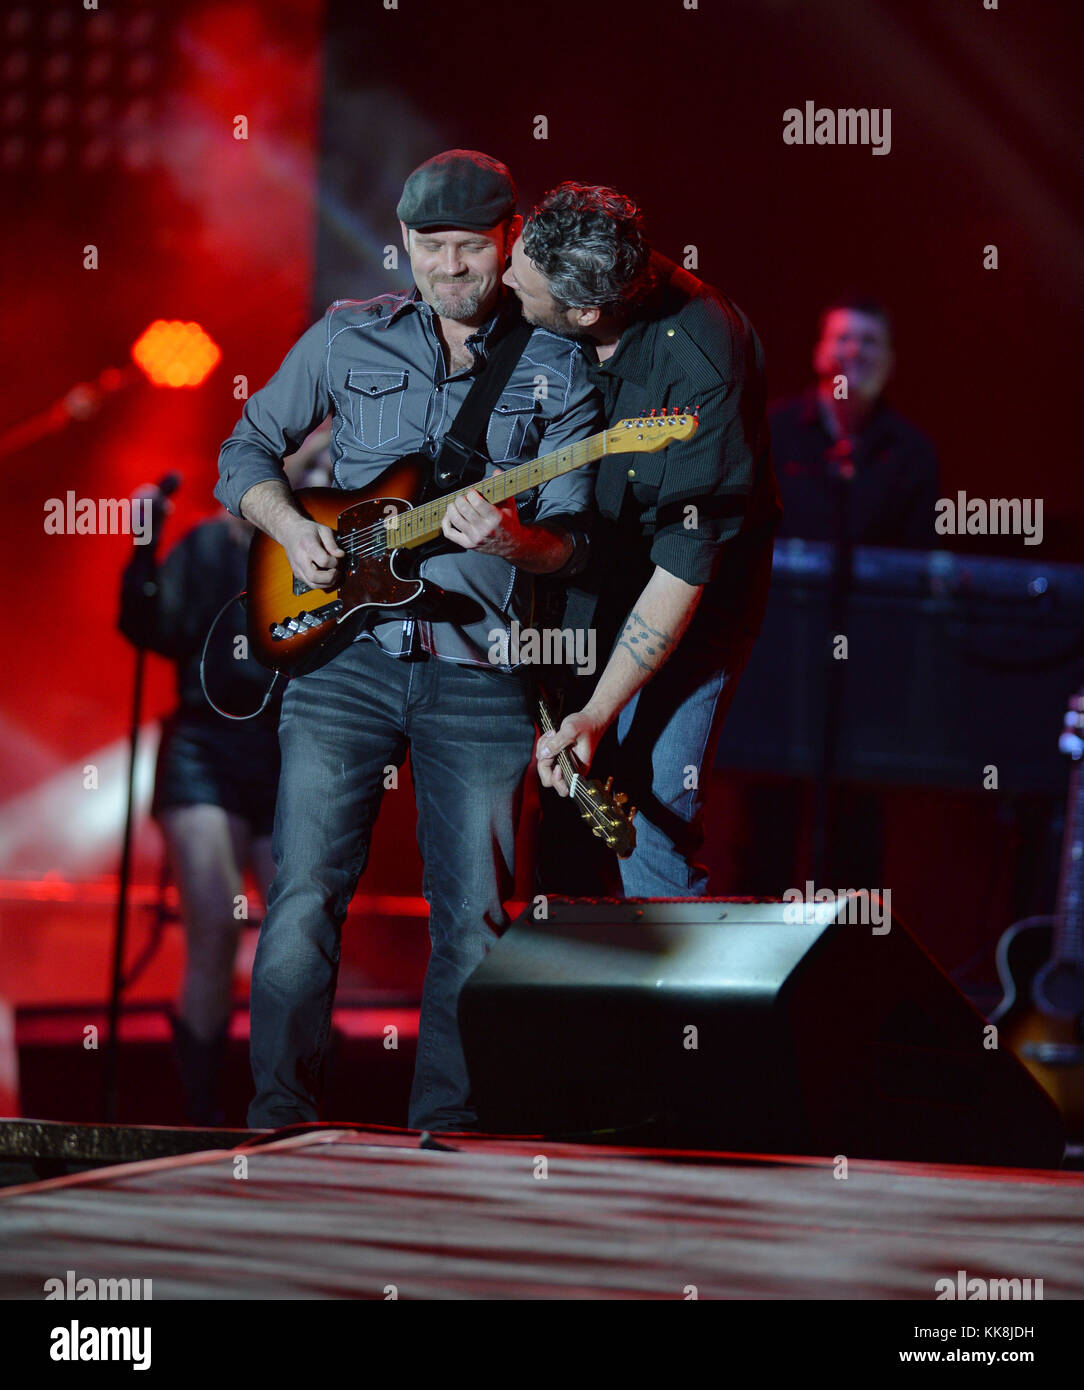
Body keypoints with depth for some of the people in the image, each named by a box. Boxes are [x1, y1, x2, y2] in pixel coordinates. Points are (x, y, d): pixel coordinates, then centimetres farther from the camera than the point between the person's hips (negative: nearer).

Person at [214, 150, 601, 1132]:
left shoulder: (556, 369, 5)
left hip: (480, 673, 0)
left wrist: (511, 539, -20)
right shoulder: (348, 338, 8)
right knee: (305, 897, -4)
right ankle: (281, 1120, 4)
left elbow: (576, 539, 2)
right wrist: (292, 528, -3)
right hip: (343, 654, 0)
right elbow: (247, 451, 16)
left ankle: (444, 1129, 13)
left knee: (474, 920, 1)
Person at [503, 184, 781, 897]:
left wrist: (596, 716, -28)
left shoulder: (705, 364, -31)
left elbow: (683, 568, -28)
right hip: (578, 589, 5)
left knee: (653, 828, -13)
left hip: (690, 615, -5)